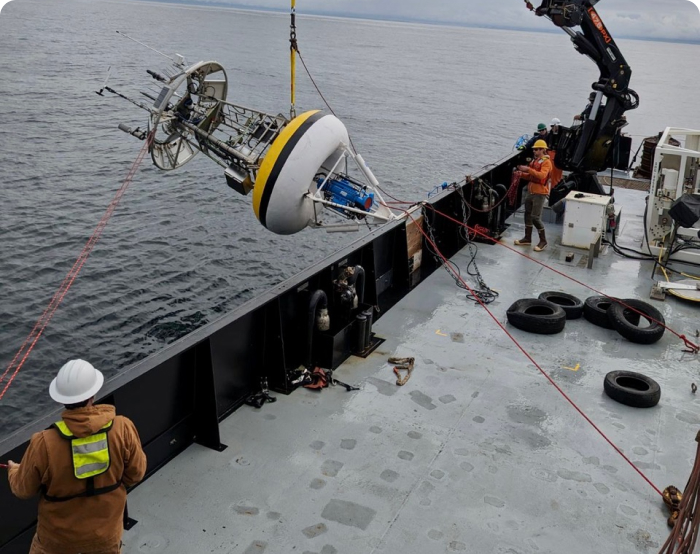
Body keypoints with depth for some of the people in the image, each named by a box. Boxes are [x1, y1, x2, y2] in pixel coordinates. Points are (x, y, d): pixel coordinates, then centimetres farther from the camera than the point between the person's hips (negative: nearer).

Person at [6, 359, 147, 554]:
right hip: (106, 534, 1)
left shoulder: (44, 444, -27)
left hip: (58, 538, 0)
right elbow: (135, 473, -10)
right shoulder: (123, 429, -25)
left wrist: (13, 471, 14)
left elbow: (23, 489, -9)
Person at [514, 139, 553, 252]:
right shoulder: (534, 161, 15)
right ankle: (527, 238, 23)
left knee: (535, 217, -11)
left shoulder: (546, 162, -12)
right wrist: (522, 173, 2)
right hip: (531, 192, 9)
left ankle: (543, 241, -1)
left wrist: (528, 169, -32)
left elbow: (542, 175, -28)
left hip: (540, 194, -9)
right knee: (528, 214, 13)